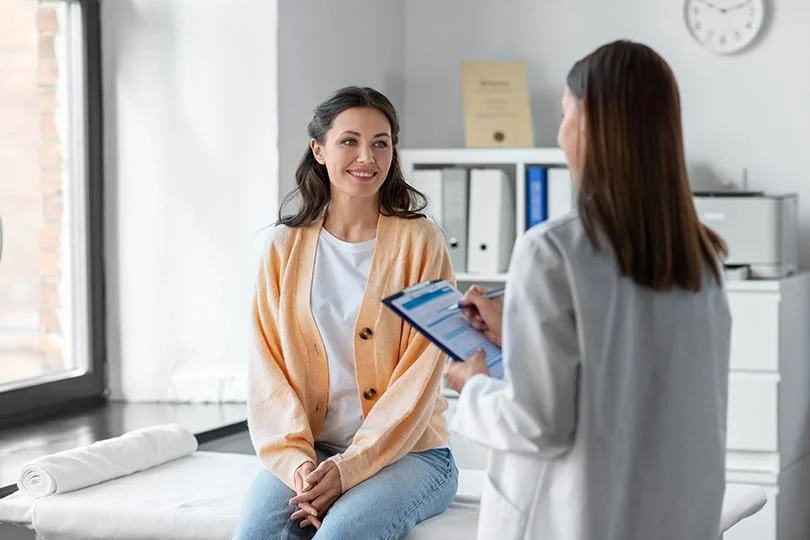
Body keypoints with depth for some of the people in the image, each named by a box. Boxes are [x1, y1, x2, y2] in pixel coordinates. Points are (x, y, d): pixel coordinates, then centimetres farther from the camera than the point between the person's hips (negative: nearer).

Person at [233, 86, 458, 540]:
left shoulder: (420, 242, -3)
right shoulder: (287, 246, 7)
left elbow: (418, 380, -8)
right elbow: (271, 370, 3)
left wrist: (348, 467, -17)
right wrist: (296, 460, -13)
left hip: (408, 451, -2)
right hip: (309, 450, 3)